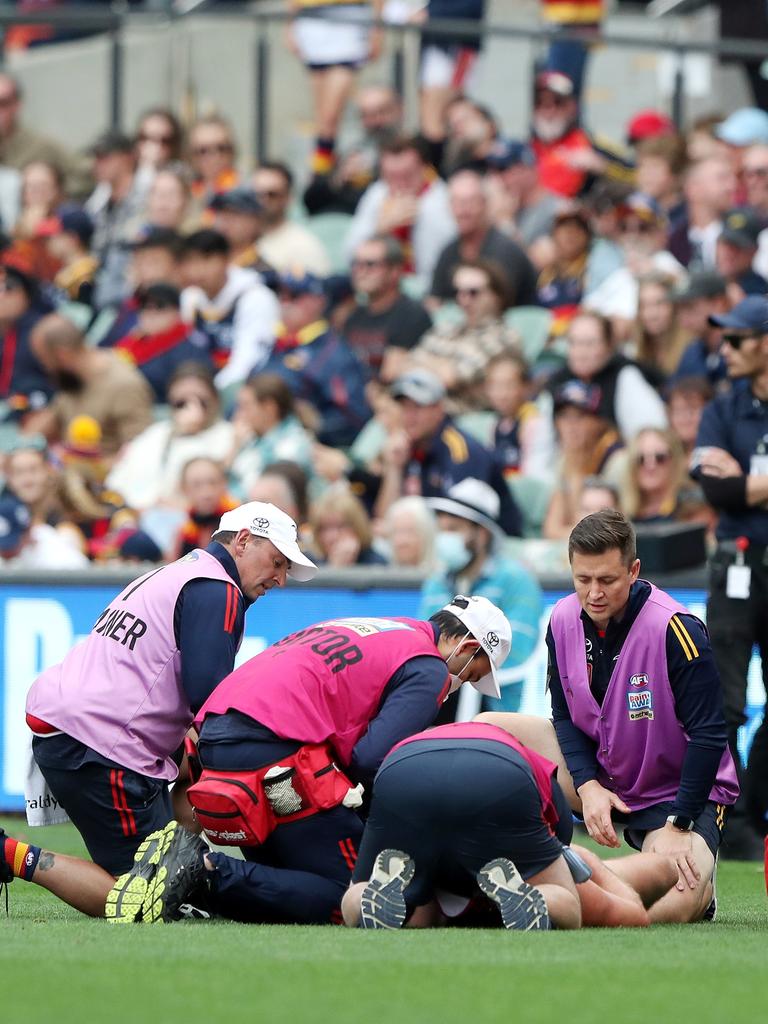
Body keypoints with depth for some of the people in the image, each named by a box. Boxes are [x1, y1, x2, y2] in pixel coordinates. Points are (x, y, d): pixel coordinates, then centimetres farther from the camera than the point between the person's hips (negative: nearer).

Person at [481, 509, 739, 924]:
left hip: (678, 793, -6)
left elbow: (709, 736, -21)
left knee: (674, 906, -32)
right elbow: (565, 716, 5)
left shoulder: (675, 630, -25)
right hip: (598, 776, 6)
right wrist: (588, 786, -12)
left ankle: (700, 885, 8)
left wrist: (677, 825, -22)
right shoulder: (563, 620, -7)